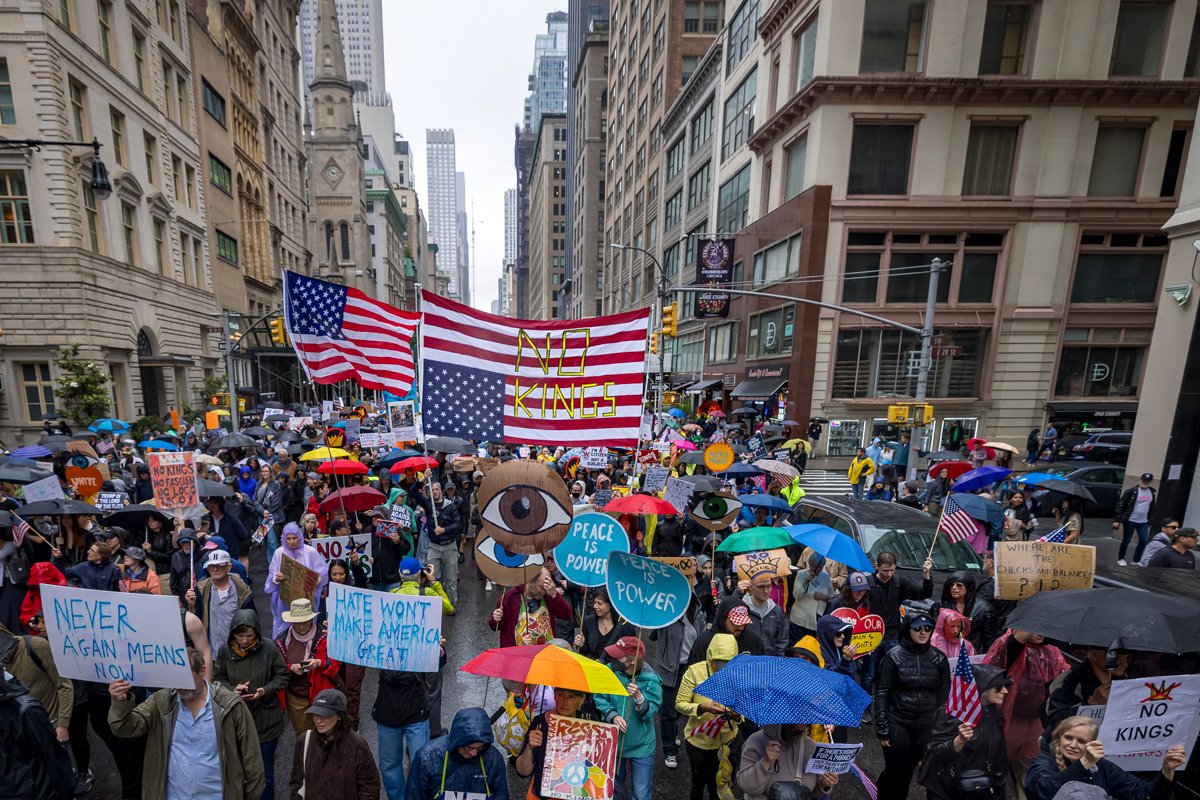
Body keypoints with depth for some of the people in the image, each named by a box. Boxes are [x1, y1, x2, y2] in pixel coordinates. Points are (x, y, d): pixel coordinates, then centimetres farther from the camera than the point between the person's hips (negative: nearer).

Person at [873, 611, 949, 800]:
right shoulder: (894, 656, -12)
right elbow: (881, 693, -9)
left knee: (909, 770, 13)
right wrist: (882, 729, -10)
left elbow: (943, 694, 7)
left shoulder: (939, 658, -2)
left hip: (926, 726, 3)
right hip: (897, 723, -3)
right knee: (894, 770, 2)